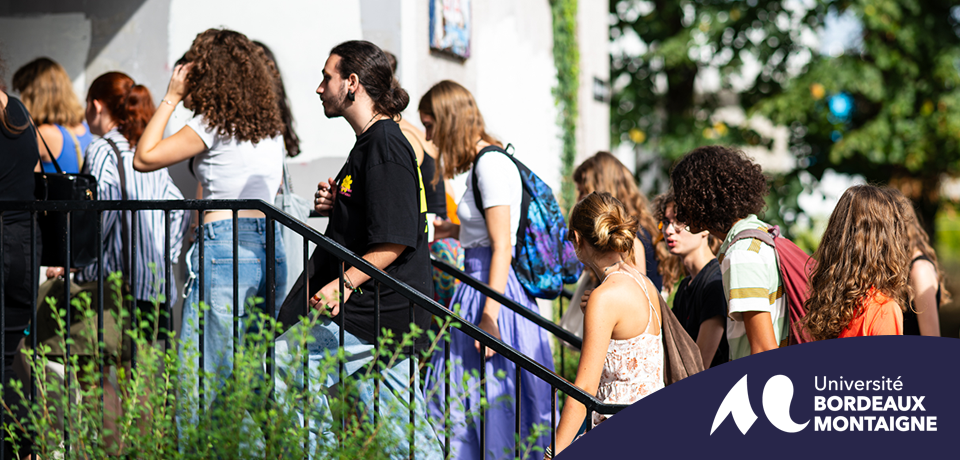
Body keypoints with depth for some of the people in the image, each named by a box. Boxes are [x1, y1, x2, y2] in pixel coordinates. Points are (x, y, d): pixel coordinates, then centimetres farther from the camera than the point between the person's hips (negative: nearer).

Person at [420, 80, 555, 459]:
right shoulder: (484, 161, 13)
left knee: (493, 404, -4)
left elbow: (502, 247, -19)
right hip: (476, 284, 10)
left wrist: (489, 318, -21)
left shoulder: (490, 164, -15)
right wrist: (455, 232, 23)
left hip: (495, 290, -10)